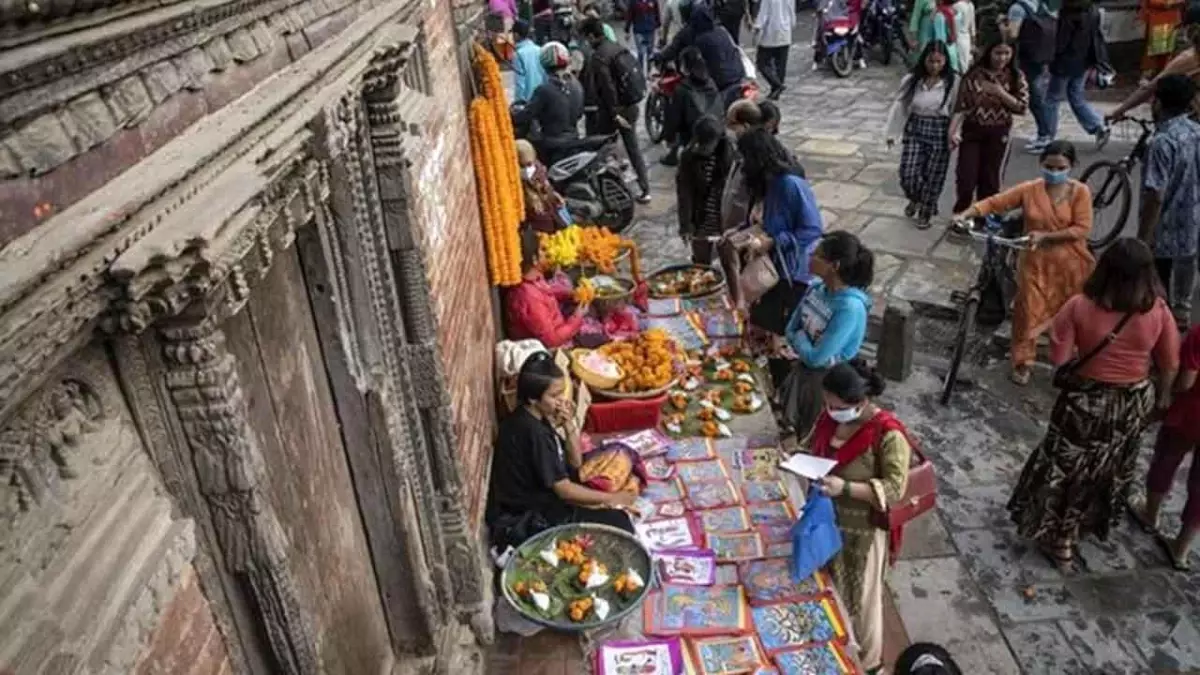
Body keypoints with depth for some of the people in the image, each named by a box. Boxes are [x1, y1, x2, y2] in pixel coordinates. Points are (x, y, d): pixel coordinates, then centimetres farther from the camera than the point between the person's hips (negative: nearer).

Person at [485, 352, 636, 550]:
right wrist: (611, 498, -14)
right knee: (619, 524, -10)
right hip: (523, 521, -9)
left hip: (533, 500, 9)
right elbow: (563, 489, -23)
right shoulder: (533, 431, -26)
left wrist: (569, 425, -11)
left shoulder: (534, 419, 2)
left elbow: (575, 463, 6)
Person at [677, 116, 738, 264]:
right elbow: (684, 192, -10)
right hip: (701, 220, 0)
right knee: (701, 265, 12)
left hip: (726, 220, 0)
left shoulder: (729, 154, -13)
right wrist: (685, 225, -13)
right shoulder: (690, 156, -11)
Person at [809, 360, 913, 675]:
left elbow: (894, 489, -26)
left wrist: (845, 487, -36)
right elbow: (814, 451, 9)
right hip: (828, 521, 6)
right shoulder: (831, 416, -7)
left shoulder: (888, 434, -26)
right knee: (830, 589, 24)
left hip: (863, 530, -6)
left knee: (862, 598, 13)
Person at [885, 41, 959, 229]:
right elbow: (899, 106, 3)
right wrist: (892, 133, 2)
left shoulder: (953, 82, -8)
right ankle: (916, 199, 28)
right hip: (915, 130, 2)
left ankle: (926, 212, 27)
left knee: (932, 177, 5)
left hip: (940, 133, -2)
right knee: (908, 174, -6)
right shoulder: (911, 80, -2)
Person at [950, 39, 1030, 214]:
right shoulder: (974, 74, -6)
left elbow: (1022, 106, -6)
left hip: (998, 133, 1)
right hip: (972, 130, -1)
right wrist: (953, 130, -20)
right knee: (966, 177, -5)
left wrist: (1000, 92, -18)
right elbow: (961, 105, -8)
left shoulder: (1016, 77, -1)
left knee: (990, 178, 10)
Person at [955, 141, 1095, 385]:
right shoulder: (1029, 189, -6)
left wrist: (1045, 235, -22)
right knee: (1029, 312, 4)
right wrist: (965, 214, -23)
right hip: (1036, 262, 0)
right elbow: (994, 202, -9)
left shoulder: (1080, 192, -8)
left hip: (1069, 265, 0)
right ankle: (1023, 362, 20)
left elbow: (1081, 228, -13)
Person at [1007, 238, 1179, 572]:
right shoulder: (1158, 311, -13)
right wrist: (1160, 399, 14)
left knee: (1067, 468, 15)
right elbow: (1170, 366, -2)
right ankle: (1075, 535, 42)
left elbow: (1058, 357, -14)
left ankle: (1057, 538, 26)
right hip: (1133, 404, 3)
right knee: (1107, 470, 23)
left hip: (1086, 401, -3)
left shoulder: (1080, 306, -19)